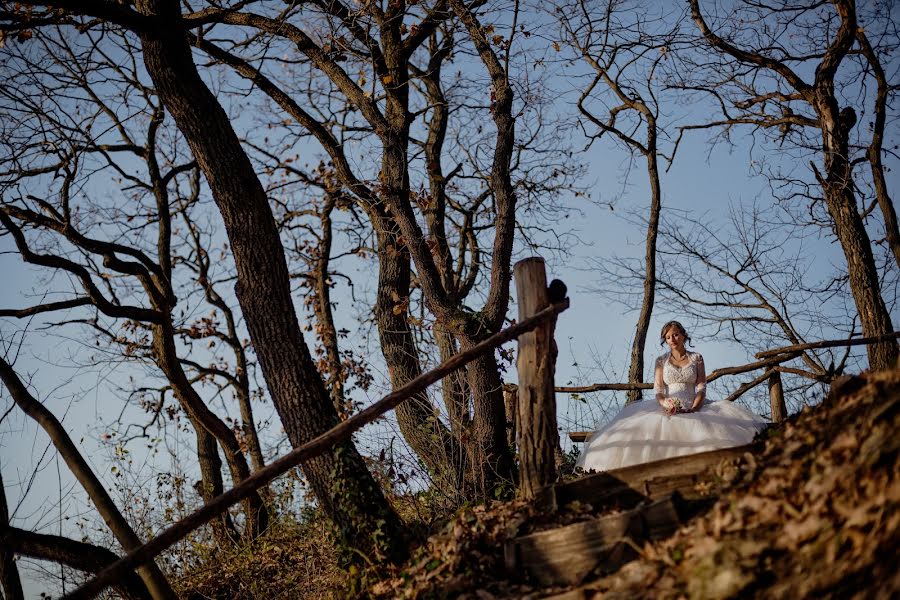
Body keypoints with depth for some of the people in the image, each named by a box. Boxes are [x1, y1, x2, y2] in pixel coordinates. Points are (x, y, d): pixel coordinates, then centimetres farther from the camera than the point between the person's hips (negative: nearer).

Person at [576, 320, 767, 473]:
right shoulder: (661, 361, 14)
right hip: (667, 409, 0)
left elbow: (702, 386, 3)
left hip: (693, 407, 0)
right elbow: (657, 389, 4)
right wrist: (666, 404, -19)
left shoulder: (696, 358, 13)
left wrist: (693, 408, -15)